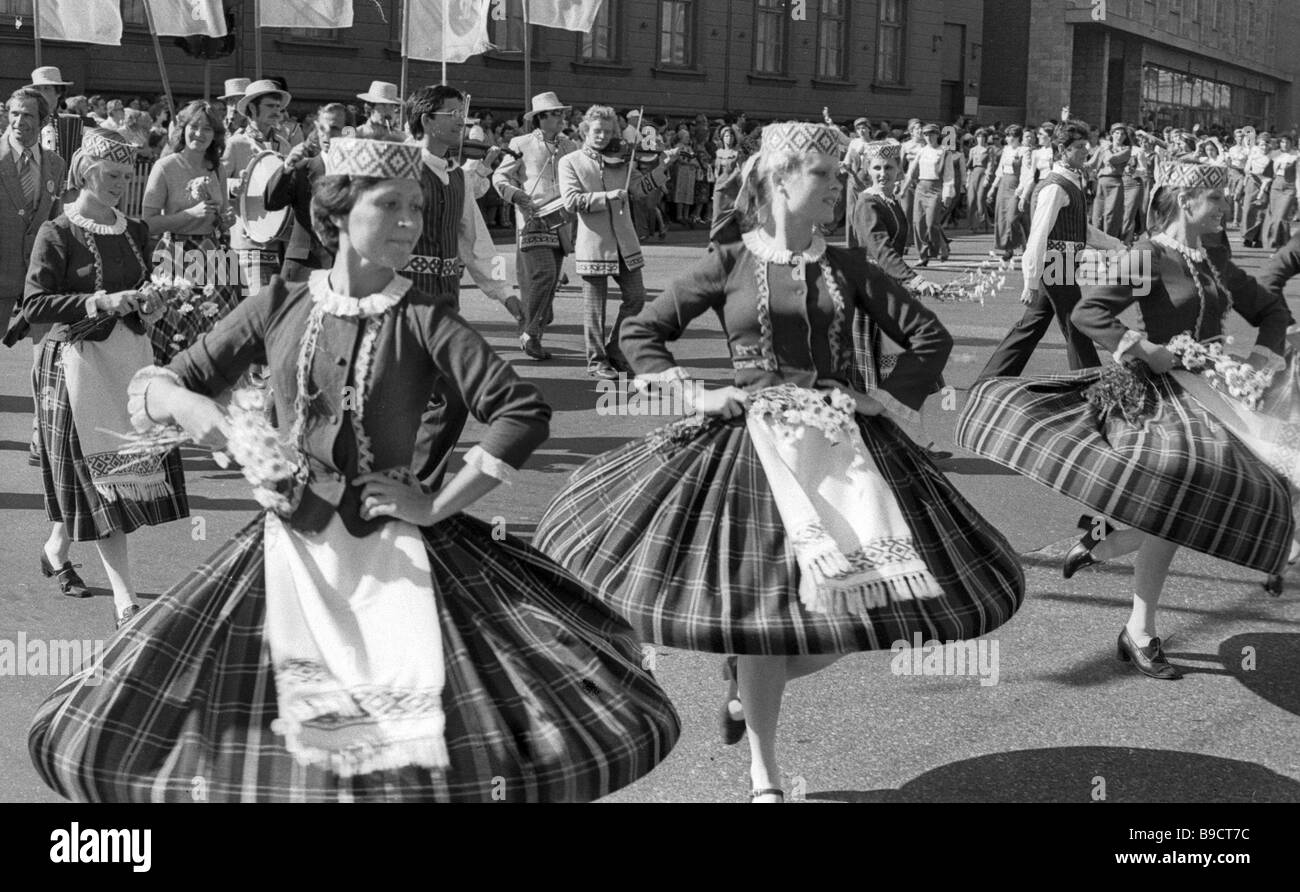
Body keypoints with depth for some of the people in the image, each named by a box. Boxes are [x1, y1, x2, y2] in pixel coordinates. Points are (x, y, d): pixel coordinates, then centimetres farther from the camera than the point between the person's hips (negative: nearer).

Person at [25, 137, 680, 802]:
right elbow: (156, 385, 9)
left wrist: (438, 505, -11)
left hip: (396, 548, -2)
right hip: (292, 545, 2)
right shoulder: (280, 306, 3)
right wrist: (185, 404, -14)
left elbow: (524, 413, -11)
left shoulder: (421, 321, -5)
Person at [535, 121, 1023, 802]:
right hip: (753, 444, -3)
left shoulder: (847, 269, 7)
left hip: (842, 442, 3)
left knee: (849, 599, 0)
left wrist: (886, 400, 2)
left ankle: (745, 690, 31)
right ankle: (763, 774, 12)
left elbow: (930, 336, 12)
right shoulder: (728, 265, 1)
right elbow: (639, 334, 6)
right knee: (759, 605, -6)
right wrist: (694, 395, -4)